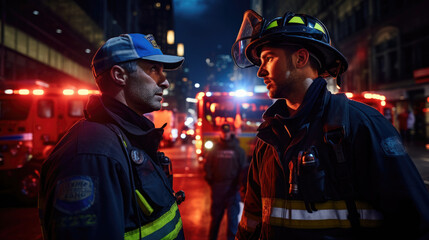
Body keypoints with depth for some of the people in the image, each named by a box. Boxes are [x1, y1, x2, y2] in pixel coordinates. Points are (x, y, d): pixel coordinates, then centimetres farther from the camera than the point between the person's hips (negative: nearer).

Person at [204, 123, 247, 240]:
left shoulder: (238, 149, 2)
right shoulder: (215, 149, 6)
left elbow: (243, 168, 2)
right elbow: (207, 166, 8)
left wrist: (238, 183, -6)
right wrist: (210, 181, -1)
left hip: (233, 188, -1)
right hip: (217, 188, 1)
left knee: (233, 214, 1)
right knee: (216, 214, 12)